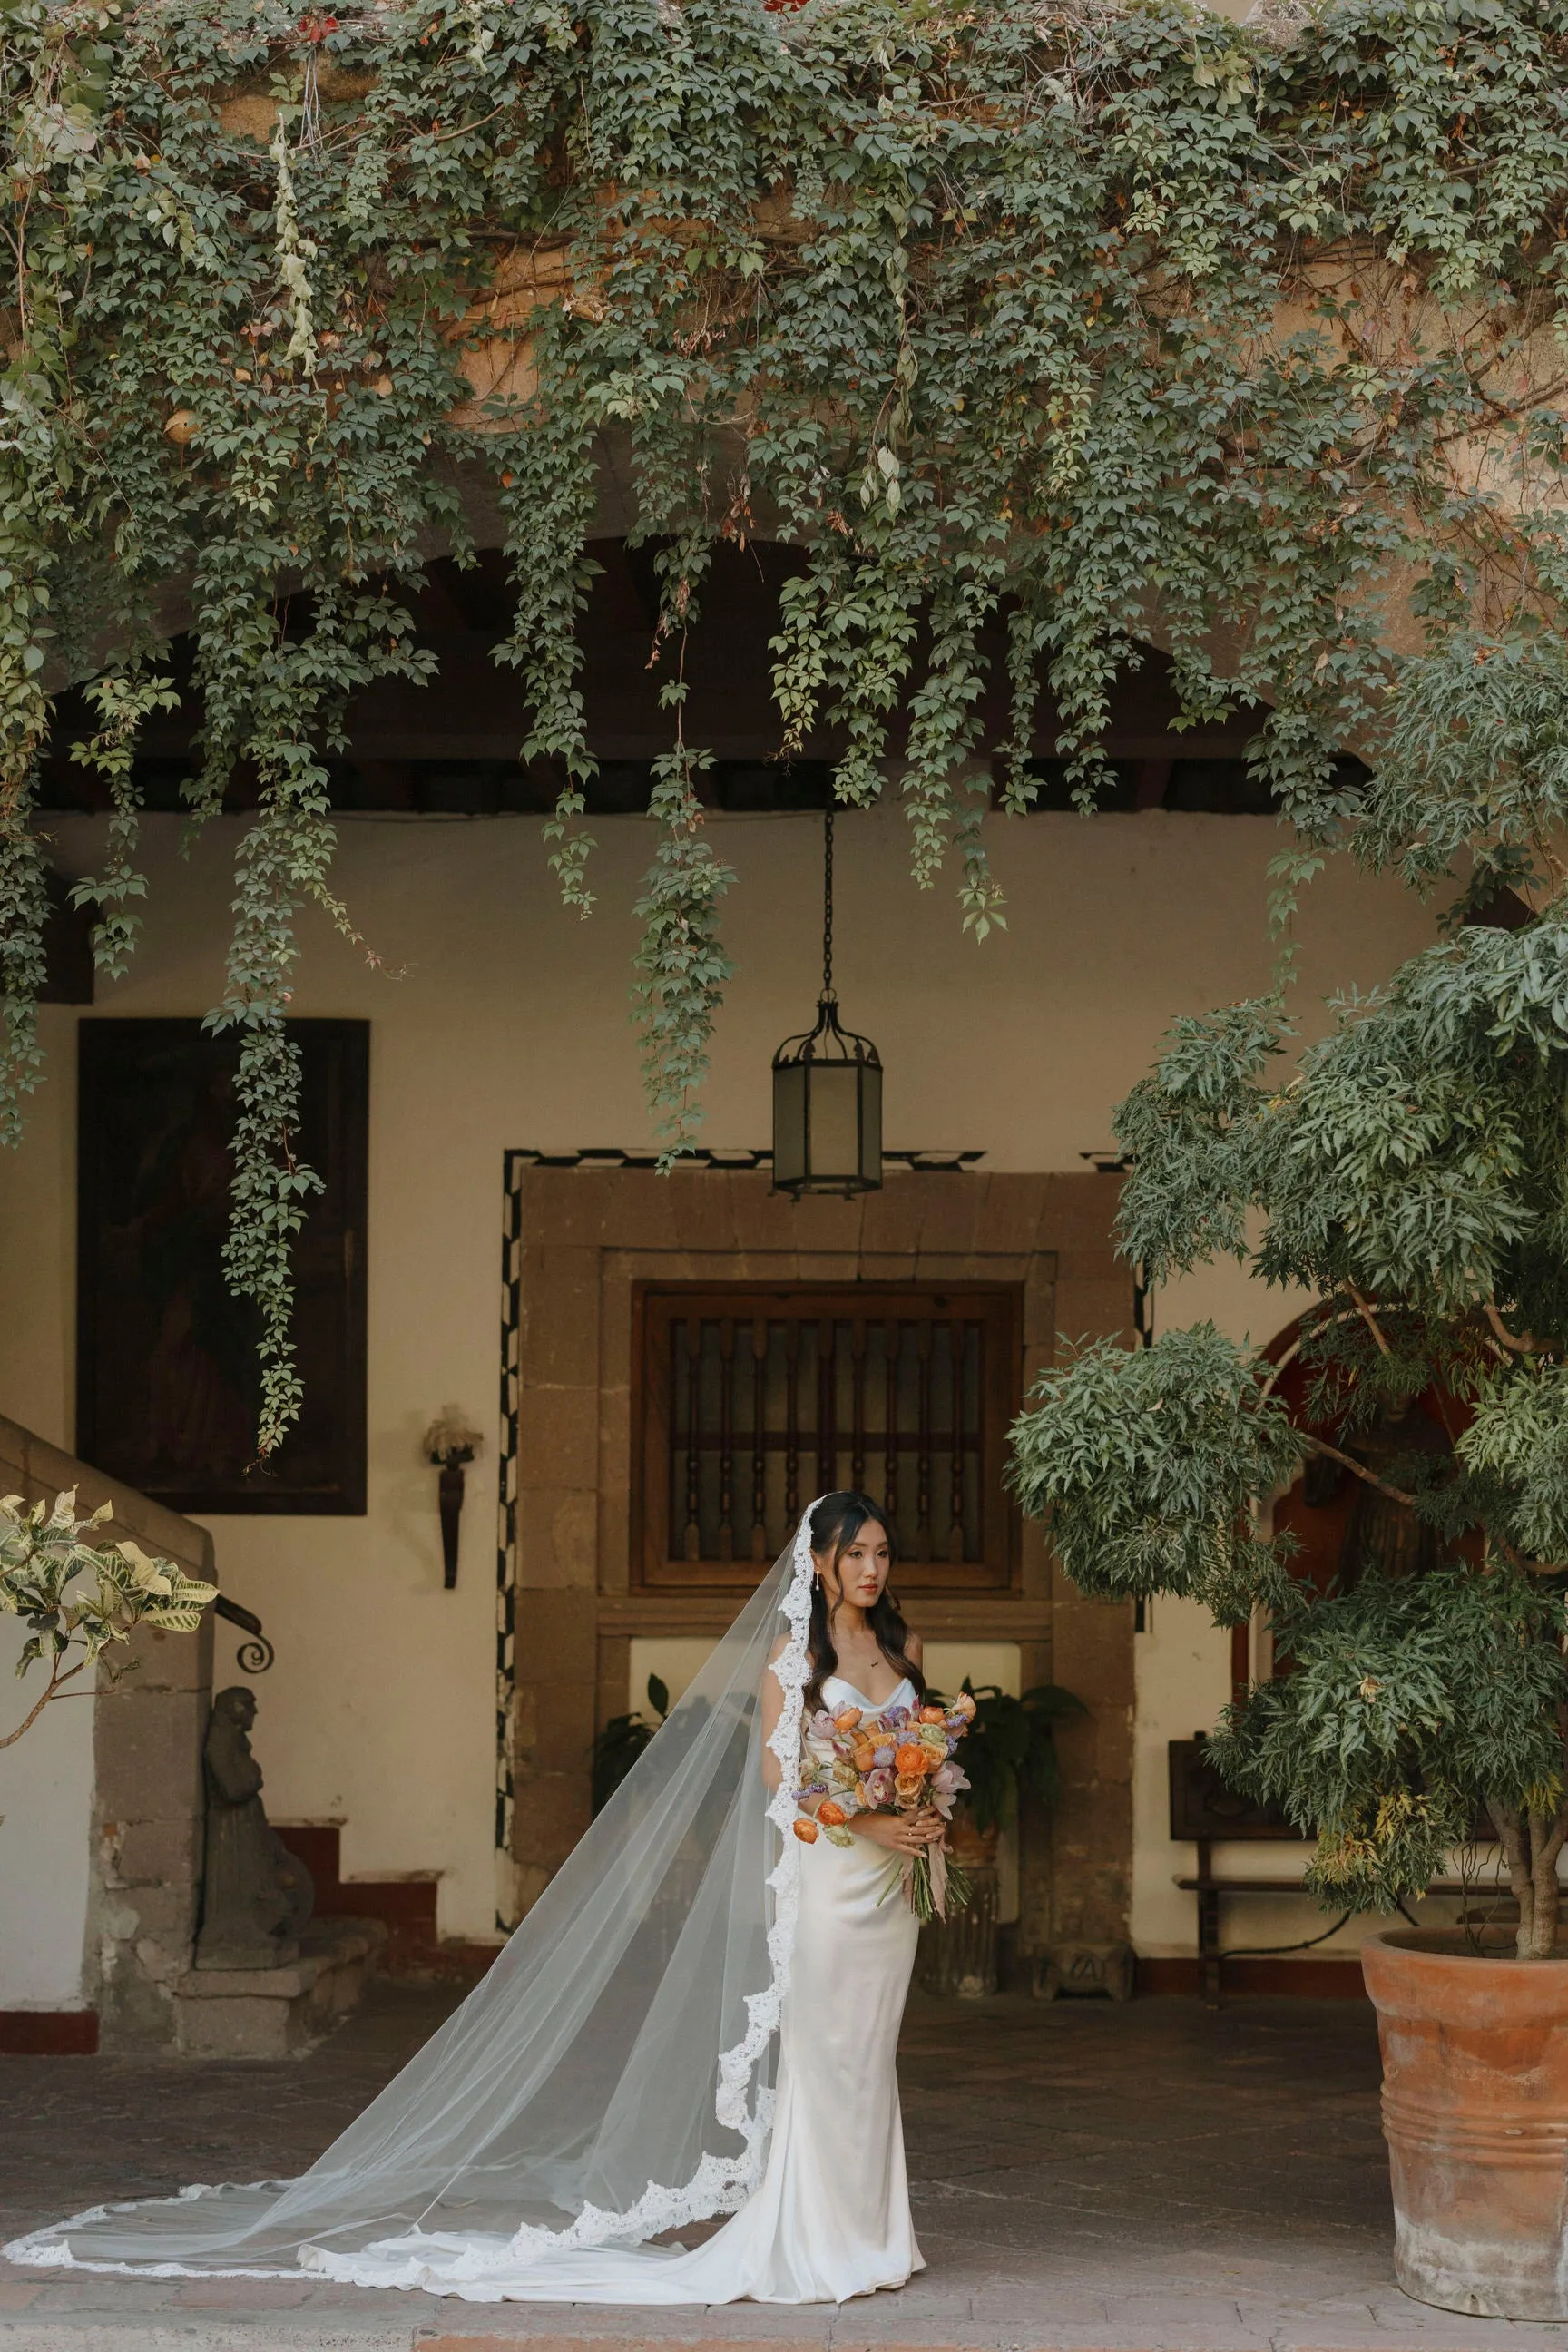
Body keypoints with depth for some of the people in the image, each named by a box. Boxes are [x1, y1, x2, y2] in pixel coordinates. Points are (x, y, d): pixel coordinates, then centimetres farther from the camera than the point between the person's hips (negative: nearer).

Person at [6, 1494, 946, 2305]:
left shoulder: (902, 1645, 12)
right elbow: (780, 1781, -8)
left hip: (886, 1886, 5)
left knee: (865, 2060, 7)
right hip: (822, 1878, -5)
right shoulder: (789, 1651, -4)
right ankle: (815, 2245, -1)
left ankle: (865, 2238, 11)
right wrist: (869, 1825, -17)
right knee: (816, 2058, -5)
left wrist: (926, 1814, -3)